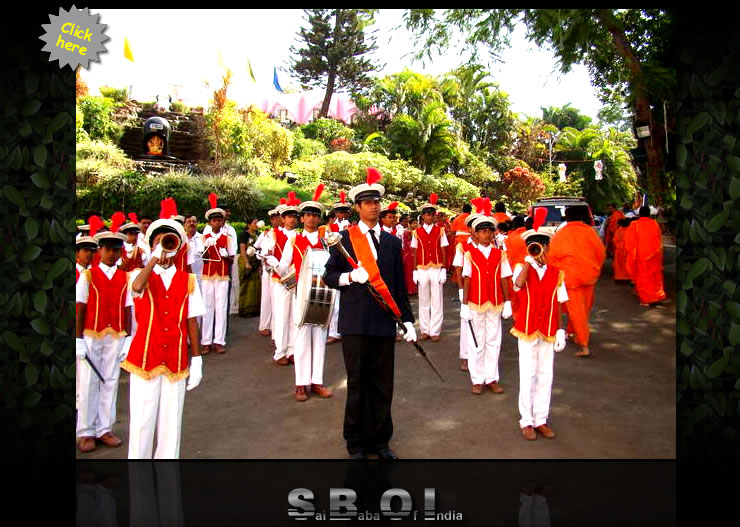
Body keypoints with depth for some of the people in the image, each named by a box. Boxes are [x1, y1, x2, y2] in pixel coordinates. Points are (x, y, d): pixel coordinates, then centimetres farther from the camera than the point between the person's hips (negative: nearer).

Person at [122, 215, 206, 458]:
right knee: (141, 422, 3)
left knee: (171, 423, 8)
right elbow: (137, 287, -25)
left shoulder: (188, 281, 5)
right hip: (144, 360, -1)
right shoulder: (141, 275, 2)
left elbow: (192, 321, 5)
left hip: (176, 363, 1)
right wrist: (156, 257, -21)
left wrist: (197, 360, 4)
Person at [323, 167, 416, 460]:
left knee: (383, 385, 11)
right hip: (355, 323, -3)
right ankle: (356, 442, 24)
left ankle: (380, 440, 28)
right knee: (357, 384, 8)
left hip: (385, 323, 3)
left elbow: (399, 284, 11)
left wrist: (408, 320, 7)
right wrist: (350, 276, -17)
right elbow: (329, 276, 2)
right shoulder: (345, 238, 0)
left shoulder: (392, 242, 9)